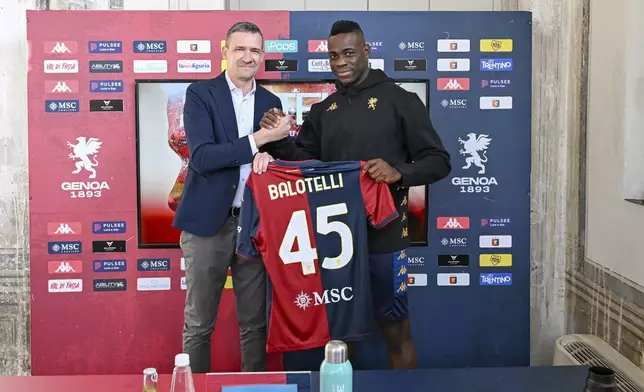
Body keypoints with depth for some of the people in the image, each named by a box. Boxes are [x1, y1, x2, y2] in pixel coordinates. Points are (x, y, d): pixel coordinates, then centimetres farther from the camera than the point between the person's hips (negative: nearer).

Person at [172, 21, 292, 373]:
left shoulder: (271, 102, 10)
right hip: (208, 221, -4)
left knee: (255, 322, 11)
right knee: (198, 323, 7)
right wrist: (259, 139, -21)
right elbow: (202, 157, -16)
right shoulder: (200, 93, -4)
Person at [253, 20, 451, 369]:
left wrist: (399, 173, -24)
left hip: (382, 235, -4)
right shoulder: (323, 110, 11)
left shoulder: (400, 100, -3)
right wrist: (277, 140, -8)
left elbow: (438, 161, -5)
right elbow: (304, 161, 11)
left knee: (395, 329, 7)